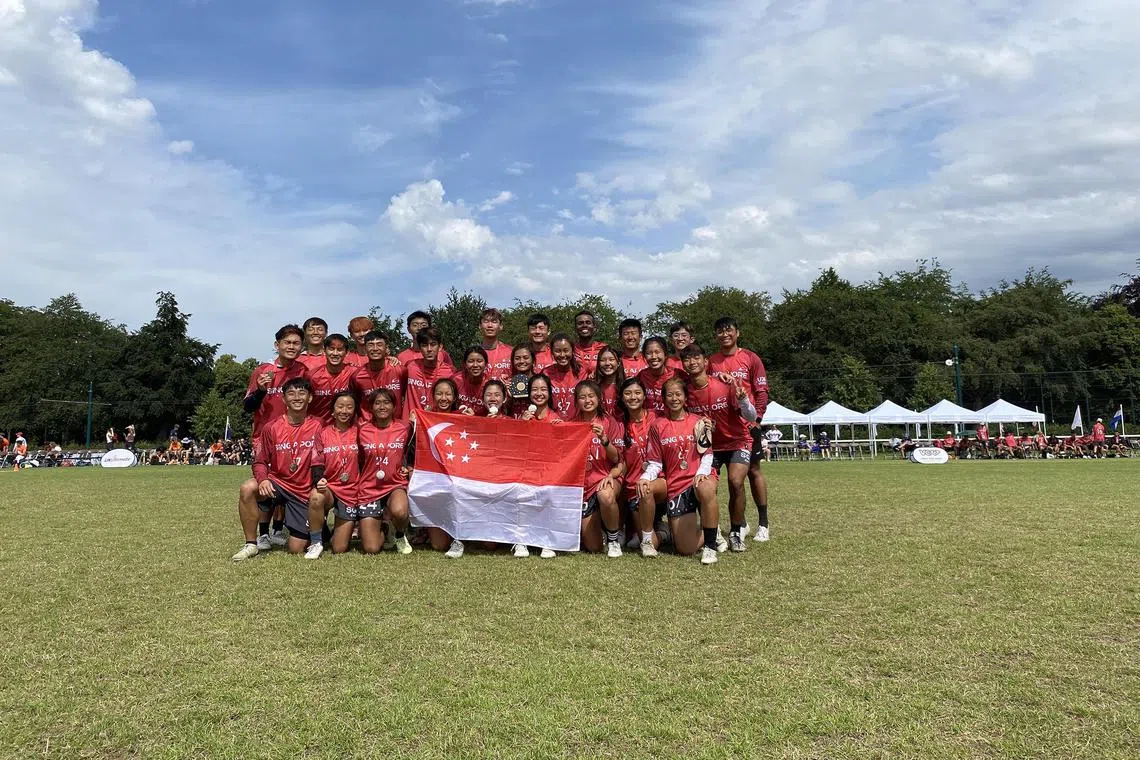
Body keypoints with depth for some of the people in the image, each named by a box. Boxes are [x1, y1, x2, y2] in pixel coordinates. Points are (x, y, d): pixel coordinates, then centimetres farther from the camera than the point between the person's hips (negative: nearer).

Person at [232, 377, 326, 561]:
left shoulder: (316, 426, -5)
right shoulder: (271, 427, -5)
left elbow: (318, 461, -1)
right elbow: (260, 461, -2)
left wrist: (318, 482, -18)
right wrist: (262, 479, -22)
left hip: (304, 492, -1)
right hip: (277, 483, 1)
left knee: (296, 549, -6)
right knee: (247, 489, -33)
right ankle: (252, 544, -13)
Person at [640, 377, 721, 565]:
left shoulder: (697, 421, 9)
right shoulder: (657, 426, 8)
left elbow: (707, 453, 5)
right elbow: (655, 462, 6)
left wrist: (702, 473, -16)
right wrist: (645, 477, -15)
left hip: (700, 479, -1)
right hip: (675, 485, 1)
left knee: (706, 489, -42)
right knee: (686, 549, -9)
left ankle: (710, 545, -22)